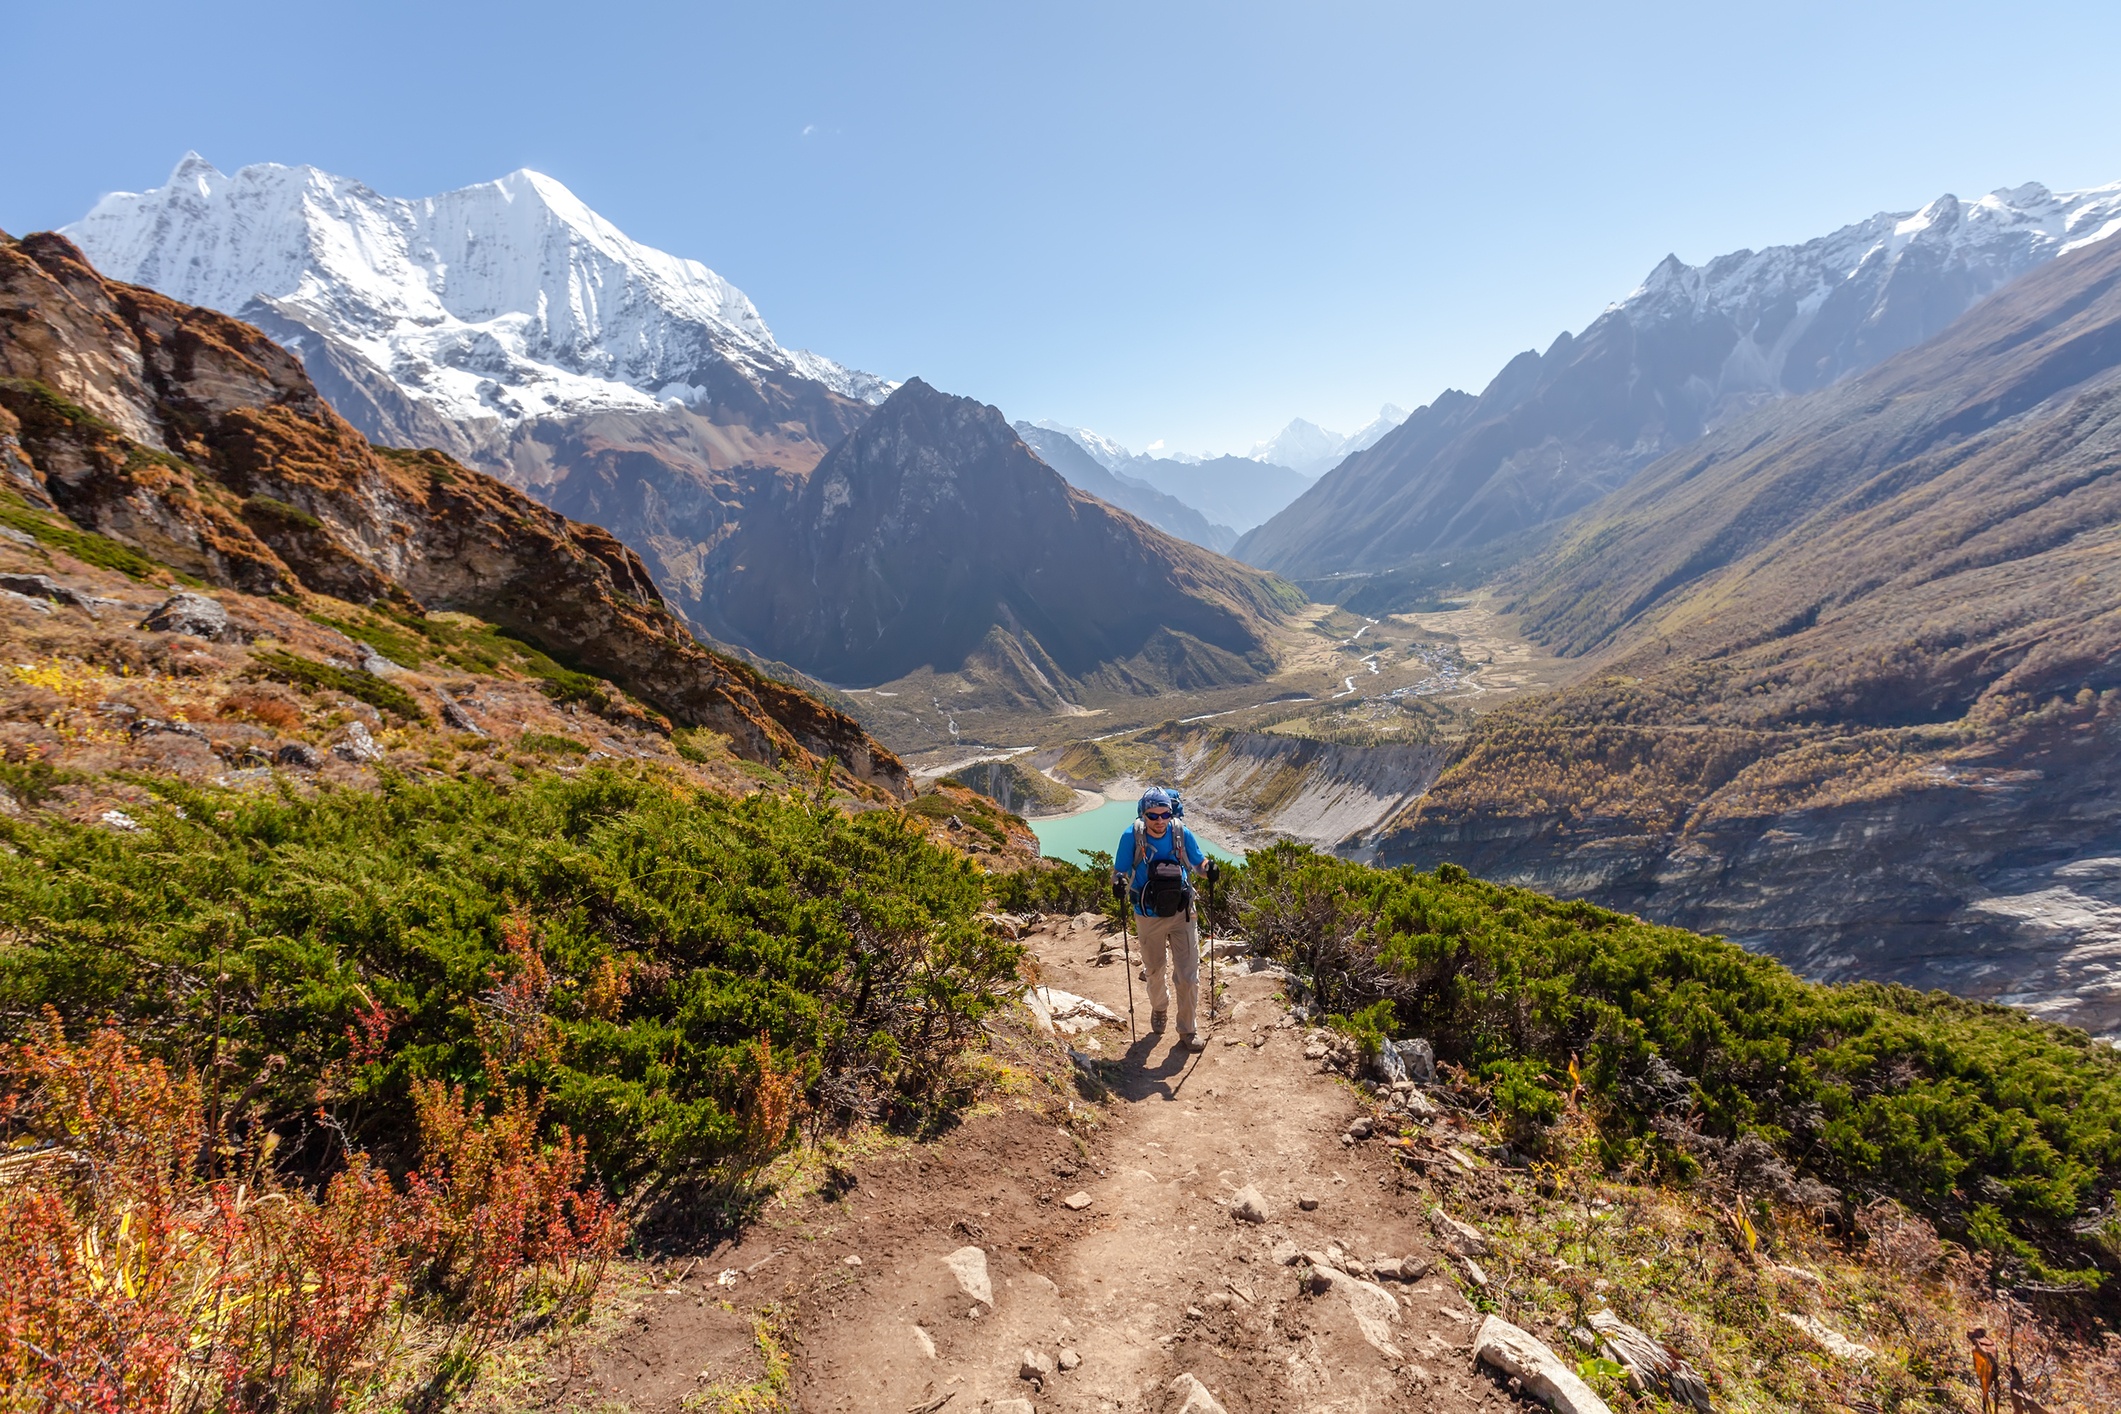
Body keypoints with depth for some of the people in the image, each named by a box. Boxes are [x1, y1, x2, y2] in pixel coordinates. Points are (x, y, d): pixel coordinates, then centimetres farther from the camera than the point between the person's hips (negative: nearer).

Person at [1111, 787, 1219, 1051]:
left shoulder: (1182, 834, -12)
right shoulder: (1132, 837, -17)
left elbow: (1197, 862, 3)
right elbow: (1119, 872, -10)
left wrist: (1208, 868, -20)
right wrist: (1119, 884, -33)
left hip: (1182, 914, 0)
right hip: (1149, 918, 0)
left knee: (1189, 975, 1)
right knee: (1156, 971, 20)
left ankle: (1188, 1030, 21)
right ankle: (1159, 1008, 51)